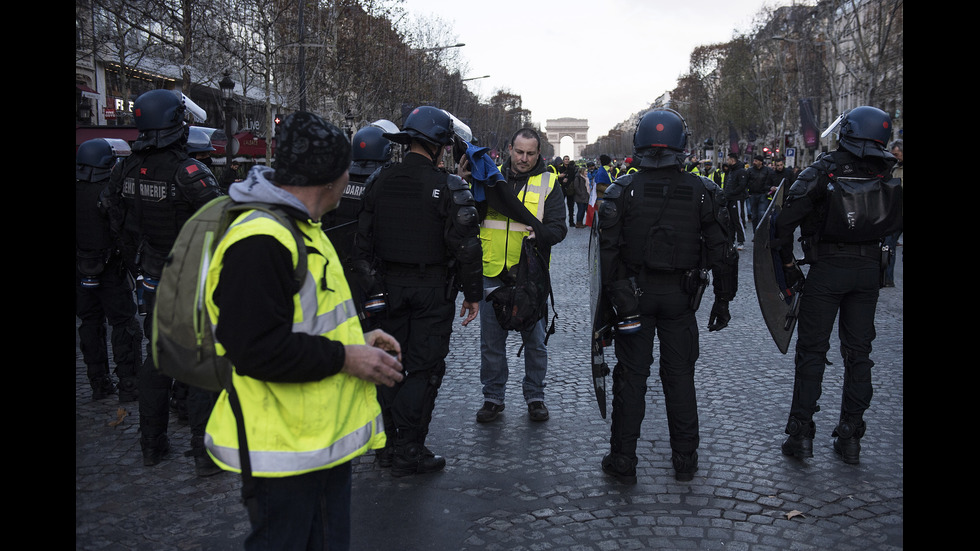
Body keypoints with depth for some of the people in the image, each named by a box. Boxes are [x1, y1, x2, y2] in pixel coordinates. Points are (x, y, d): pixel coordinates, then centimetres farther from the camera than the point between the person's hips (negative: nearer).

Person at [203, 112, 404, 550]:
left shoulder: (301, 228, 14)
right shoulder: (259, 241, -22)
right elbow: (256, 348, -27)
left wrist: (358, 339, 8)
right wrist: (346, 358, -20)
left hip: (326, 437, 10)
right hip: (284, 450, -10)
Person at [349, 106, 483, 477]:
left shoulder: (379, 181, 3)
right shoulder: (448, 188, -13)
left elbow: (363, 240, 7)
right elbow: (466, 246, -13)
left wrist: (371, 283, 16)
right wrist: (473, 294, -4)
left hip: (389, 286, 5)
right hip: (433, 290, -5)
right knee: (425, 367, 3)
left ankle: (386, 438, 28)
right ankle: (409, 452, 7)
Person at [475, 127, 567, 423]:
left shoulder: (548, 183, 2)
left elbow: (559, 227, -5)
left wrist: (540, 233, -27)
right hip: (492, 274, 2)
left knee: (535, 340, 9)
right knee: (491, 341, 9)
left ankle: (535, 396, 24)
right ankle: (493, 398, 23)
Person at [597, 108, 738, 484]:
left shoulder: (623, 191, -8)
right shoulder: (701, 191, -3)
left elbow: (607, 251, -11)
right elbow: (721, 250, 0)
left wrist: (611, 296, -4)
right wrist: (723, 299, 9)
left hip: (634, 294, -1)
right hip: (681, 296, 2)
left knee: (631, 375, 6)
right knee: (680, 376, 12)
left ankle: (623, 460, 13)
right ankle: (685, 460, 22)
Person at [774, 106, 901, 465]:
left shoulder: (824, 169, -11)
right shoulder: (886, 174, 2)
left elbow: (787, 217, -18)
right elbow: (894, 220, 11)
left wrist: (788, 262, -9)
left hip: (827, 269, -4)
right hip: (869, 269, 4)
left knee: (812, 350, 4)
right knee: (858, 352, 11)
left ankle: (801, 435, 7)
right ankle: (850, 437, 17)